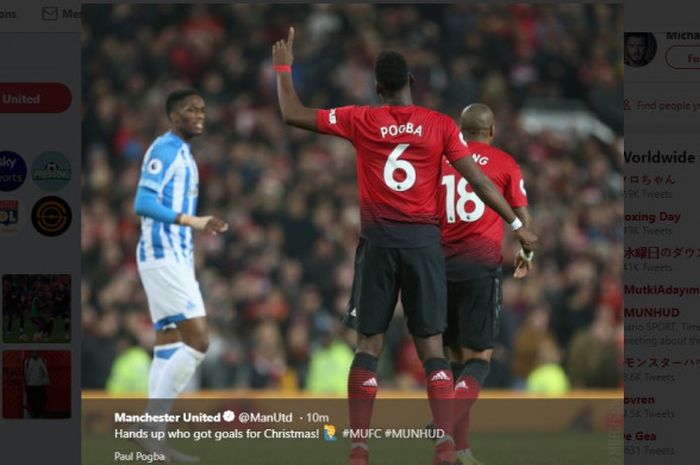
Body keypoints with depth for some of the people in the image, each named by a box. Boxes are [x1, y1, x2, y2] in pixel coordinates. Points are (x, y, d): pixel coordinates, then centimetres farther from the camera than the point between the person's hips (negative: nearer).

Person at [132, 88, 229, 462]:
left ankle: (154, 434, 4)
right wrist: (190, 221, -28)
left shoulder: (182, 154, 20)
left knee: (168, 347, 6)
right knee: (197, 340, -15)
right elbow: (143, 203, -21)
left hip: (176, 258, 10)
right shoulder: (164, 149, -10)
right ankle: (151, 425, -13)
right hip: (164, 257, -10)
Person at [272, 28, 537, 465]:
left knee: (369, 344, 5)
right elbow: (478, 180, -2)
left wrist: (284, 68, 23)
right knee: (431, 344, 1)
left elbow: (293, 115, 9)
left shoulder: (360, 121, 2)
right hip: (423, 239, 0)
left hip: (378, 240, 0)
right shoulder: (441, 125, 1)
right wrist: (517, 224, 5)